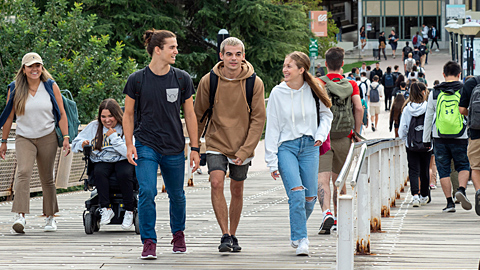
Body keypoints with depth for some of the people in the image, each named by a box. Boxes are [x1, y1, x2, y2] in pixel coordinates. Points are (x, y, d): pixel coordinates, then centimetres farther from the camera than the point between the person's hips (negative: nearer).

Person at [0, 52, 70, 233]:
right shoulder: (15, 89, 1)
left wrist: (66, 137, -4)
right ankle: (20, 217, -30)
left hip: (48, 138, 1)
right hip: (24, 138, -1)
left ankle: (50, 217, 22)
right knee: (23, 172, -21)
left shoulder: (51, 86, 1)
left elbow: (61, 114, 3)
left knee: (47, 178, 8)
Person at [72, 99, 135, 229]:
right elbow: (75, 144, 16)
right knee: (99, 172, -32)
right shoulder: (94, 126, 8)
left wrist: (114, 137, -15)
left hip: (123, 161, -3)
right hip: (102, 161, 3)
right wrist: (82, 144, -7)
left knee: (124, 174, -35)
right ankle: (106, 209, -24)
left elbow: (129, 153, -17)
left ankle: (129, 212, -19)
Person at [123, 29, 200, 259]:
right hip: (146, 146, -2)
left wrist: (195, 148, 4)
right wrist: (129, 145, -5)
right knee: (147, 192, -16)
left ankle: (178, 233, 38)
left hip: (174, 147, 2)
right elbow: (128, 114, 4)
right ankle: (149, 242, -6)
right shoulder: (137, 80, -5)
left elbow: (189, 115, 7)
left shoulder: (182, 79, 0)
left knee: (176, 195, 13)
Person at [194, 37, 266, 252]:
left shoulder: (254, 83, -9)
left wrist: (245, 150, -15)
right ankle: (225, 235, -14)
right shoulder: (209, 81, -7)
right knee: (216, 182, -19)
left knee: (237, 190, 10)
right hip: (216, 143, 0)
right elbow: (199, 115, 5)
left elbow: (258, 119, -7)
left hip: (242, 146, 1)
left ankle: (233, 235, 26)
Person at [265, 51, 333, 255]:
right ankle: (300, 239, -12)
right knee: (296, 193, -19)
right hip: (286, 147, -2)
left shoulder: (313, 91, 0)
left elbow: (326, 114, 16)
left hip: (309, 147, 2)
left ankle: (297, 234, 26)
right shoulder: (278, 93, -3)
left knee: (310, 198, 1)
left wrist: (321, 134, -3)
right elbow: (272, 127, -1)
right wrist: (271, 160, -4)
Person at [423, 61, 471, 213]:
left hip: (439, 138, 1)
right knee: (463, 166, 13)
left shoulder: (435, 93, 4)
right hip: (460, 138, -1)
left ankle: (449, 202, 3)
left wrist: (426, 139, 16)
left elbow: (428, 117, 8)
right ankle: (461, 189, -14)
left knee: (443, 169, 7)